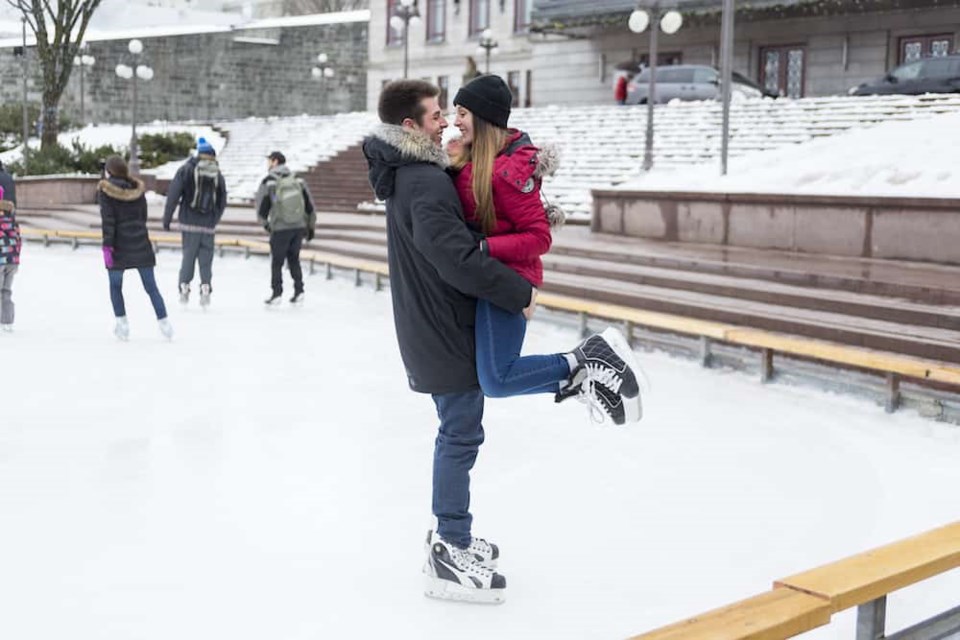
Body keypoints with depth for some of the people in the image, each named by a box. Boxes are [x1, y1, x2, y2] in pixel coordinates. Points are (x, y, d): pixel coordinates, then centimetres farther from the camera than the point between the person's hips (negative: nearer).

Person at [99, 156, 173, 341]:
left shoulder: (106, 190, -6)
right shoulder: (137, 189, 6)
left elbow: (108, 220, -13)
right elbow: (143, 216, 10)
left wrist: (107, 246, -14)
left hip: (119, 245, -3)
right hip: (140, 243, 3)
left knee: (115, 286, 13)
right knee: (151, 286, 6)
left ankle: (122, 323, 10)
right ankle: (164, 322, 2)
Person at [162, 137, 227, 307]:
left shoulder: (186, 169, -3)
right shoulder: (218, 175, 6)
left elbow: (173, 195, -5)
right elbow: (222, 203, 11)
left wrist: (167, 218, 2)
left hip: (189, 223, -1)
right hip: (209, 226, 1)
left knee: (188, 255, 8)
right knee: (206, 258, 9)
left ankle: (184, 287, 6)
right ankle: (205, 287, -1)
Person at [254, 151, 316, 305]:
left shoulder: (268, 183, -9)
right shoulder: (297, 181, 2)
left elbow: (261, 209, -3)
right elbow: (310, 206, 5)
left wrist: (265, 223, 16)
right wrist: (311, 227, 15)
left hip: (280, 229, -4)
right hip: (299, 227, 4)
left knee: (277, 261, 9)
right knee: (294, 259, 17)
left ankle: (276, 294, 9)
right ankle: (299, 292, 14)